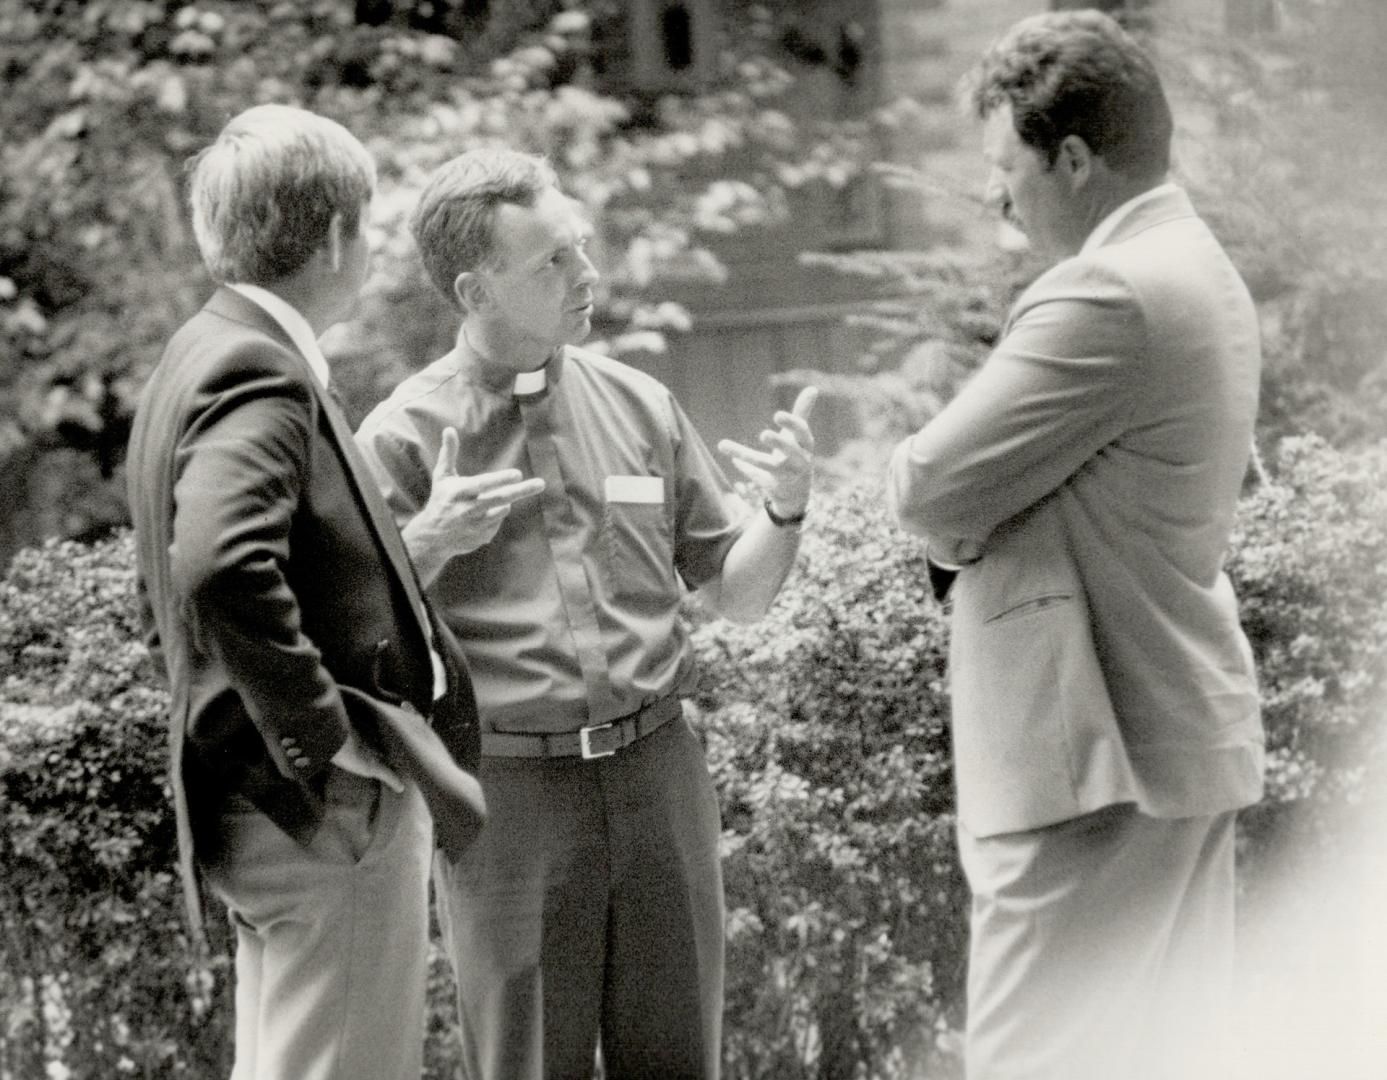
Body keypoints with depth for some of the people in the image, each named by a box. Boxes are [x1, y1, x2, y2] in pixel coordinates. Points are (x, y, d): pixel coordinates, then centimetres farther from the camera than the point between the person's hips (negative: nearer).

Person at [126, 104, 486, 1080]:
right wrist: (327, 738, -24)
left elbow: (176, 589, 24)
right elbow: (223, 568, -32)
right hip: (333, 814, -11)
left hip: (276, 805, 11)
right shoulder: (261, 371, -15)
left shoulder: (207, 355, 16)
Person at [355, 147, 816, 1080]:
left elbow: (739, 593, 15)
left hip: (655, 768, 3)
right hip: (507, 785, -3)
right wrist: (429, 542, -18)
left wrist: (786, 508, -5)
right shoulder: (405, 436, -2)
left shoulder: (640, 406, 7)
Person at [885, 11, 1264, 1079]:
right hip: (1181, 742, 10)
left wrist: (951, 519, 4)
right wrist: (977, 515, 3)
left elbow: (929, 487, -18)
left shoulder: (1110, 298, -19)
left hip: (1097, 757, -10)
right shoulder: (1200, 270, 15)